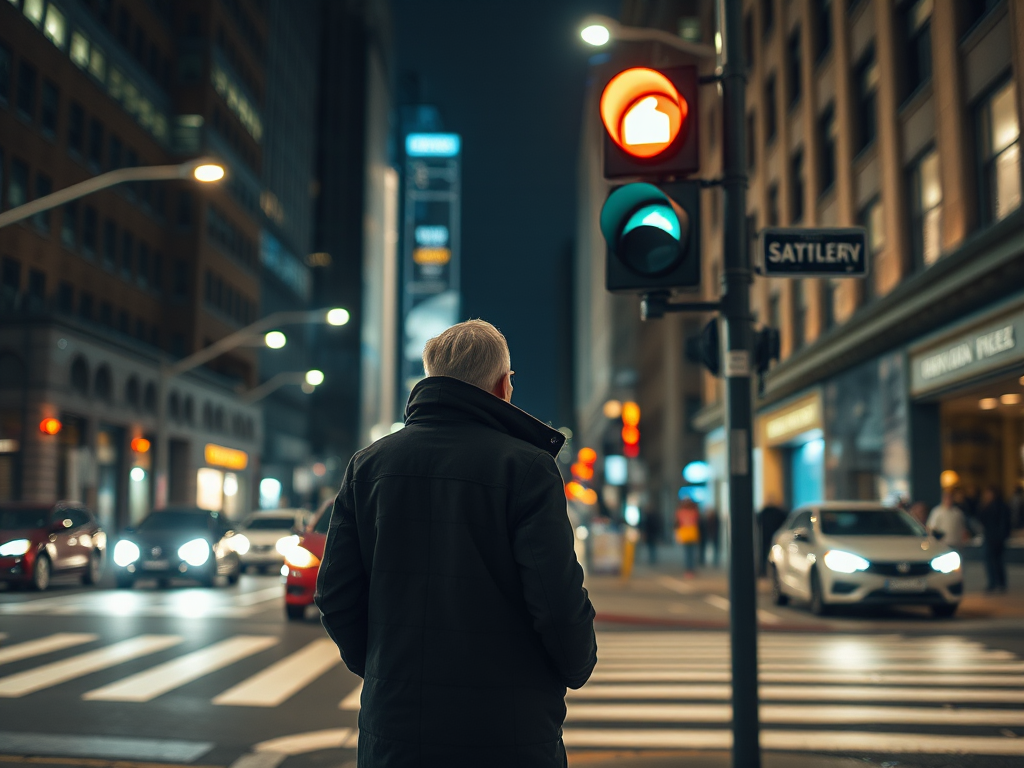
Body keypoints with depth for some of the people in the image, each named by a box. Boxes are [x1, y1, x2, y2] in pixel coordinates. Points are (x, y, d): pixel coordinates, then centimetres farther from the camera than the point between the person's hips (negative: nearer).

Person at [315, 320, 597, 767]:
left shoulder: (368, 465, 3)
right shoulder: (527, 467, -10)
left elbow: (335, 595, 3)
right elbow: (558, 600, -16)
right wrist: (578, 667, 4)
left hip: (393, 730, 4)